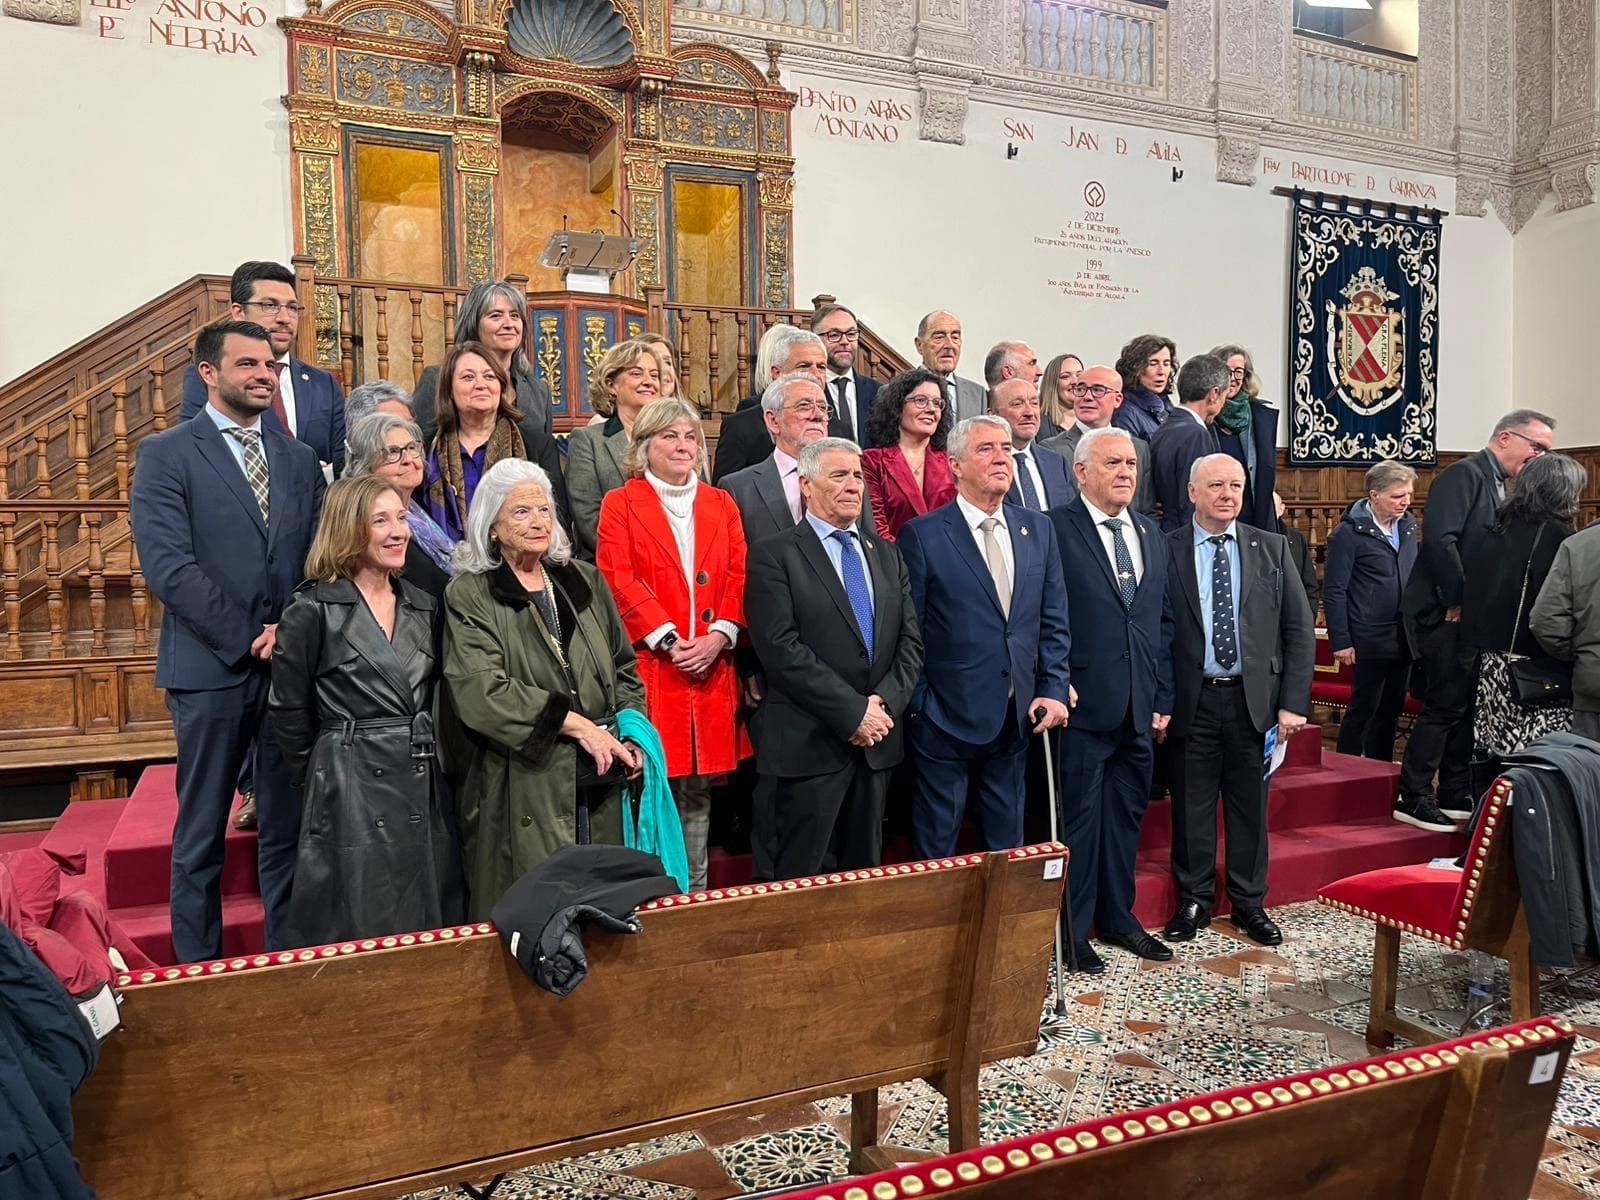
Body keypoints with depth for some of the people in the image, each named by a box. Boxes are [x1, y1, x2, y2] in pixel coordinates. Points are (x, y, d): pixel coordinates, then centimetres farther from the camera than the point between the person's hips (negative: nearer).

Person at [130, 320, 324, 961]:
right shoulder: (166, 453, -1)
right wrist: (247, 639, -13)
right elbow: (168, 566, -11)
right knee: (202, 833, 8)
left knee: (287, 827, 9)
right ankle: (199, 968, 20)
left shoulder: (300, 458, 13)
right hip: (210, 668, -3)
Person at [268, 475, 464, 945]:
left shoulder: (424, 606, 10)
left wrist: (419, 758, 10)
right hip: (350, 797, -5)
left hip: (424, 790, 6)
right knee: (359, 941, 3)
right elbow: (288, 711, -2)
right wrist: (322, 781, 5)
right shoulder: (312, 610, -7)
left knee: (431, 938, 11)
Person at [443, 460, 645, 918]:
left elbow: (624, 667, 17)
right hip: (523, 790, -4)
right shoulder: (469, 595, -2)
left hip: (599, 784, 4)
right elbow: (480, 691, -14)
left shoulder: (585, 582, 13)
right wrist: (575, 723, -15)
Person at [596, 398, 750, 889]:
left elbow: (739, 577, 8)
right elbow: (620, 581, -6)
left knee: (699, 792, 8)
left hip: (711, 669, 4)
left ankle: (695, 891, 18)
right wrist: (670, 640, -14)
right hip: (650, 669, -3)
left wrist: (719, 635, -8)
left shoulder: (721, 504, 16)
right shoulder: (620, 504, 5)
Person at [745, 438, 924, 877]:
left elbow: (910, 641, 10)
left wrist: (886, 702, -8)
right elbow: (782, 650, -15)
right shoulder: (774, 556, -5)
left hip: (878, 740, 6)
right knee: (802, 879, 2)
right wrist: (853, 712, -16)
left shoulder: (886, 554, 14)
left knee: (866, 876, 14)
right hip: (810, 743, -6)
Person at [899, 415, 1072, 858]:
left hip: (1016, 719, 5)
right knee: (936, 848, 8)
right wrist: (919, 705, -9)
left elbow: (1054, 622, 9)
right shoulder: (922, 535, -9)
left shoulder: (1038, 529, 7)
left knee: (1007, 845, 17)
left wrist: (1054, 690, 0)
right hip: (946, 719, -4)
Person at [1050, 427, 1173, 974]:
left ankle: (1118, 917, 31)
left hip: (1140, 708, 6)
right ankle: (1072, 929, 16)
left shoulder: (1151, 535, 13)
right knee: (1079, 817, 3)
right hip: (1083, 703, -6)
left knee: (1127, 814, 16)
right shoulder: (1054, 529, -8)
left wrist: (1163, 698, 10)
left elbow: (1164, 620, 14)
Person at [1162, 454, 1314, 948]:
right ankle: (1194, 901, 23)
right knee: (1192, 805, 7)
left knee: (1250, 805, 10)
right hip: (1192, 700, -1)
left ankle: (1249, 903, 25)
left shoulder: (1272, 549, 4)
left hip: (1254, 698, 2)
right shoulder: (1166, 550, -2)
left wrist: (1293, 702, -2)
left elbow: (1299, 629, 4)